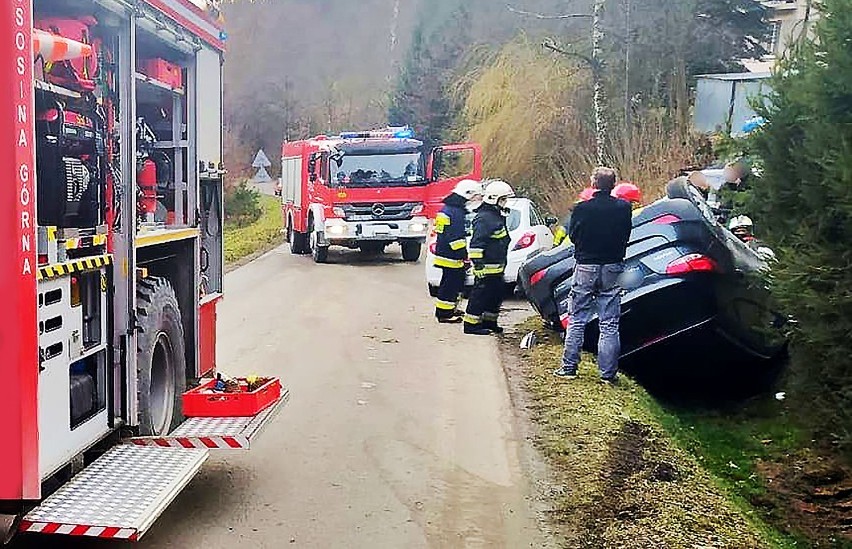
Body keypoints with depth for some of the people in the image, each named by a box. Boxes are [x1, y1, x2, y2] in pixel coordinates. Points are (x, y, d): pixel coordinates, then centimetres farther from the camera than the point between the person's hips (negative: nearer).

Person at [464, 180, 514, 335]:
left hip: (497, 267, 11)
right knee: (480, 295, -5)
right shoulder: (484, 218, -16)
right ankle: (471, 324, 0)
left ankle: (489, 322, 27)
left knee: (496, 295, 16)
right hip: (487, 268, -10)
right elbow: (476, 243, -21)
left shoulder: (497, 215, 17)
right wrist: (478, 264, -24)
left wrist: (502, 264, 30)